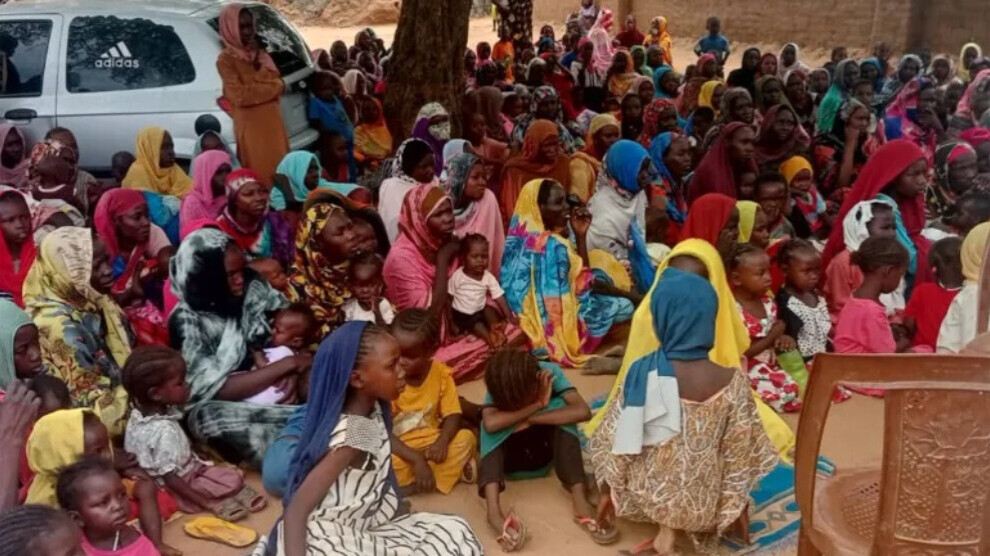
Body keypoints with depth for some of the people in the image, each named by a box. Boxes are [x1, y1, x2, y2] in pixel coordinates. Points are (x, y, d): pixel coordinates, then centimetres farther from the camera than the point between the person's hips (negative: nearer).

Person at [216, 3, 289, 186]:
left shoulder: (259, 52, 16)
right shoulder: (226, 59, -6)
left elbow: (278, 82, 8)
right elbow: (240, 96, -15)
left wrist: (259, 64, -7)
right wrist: (270, 87, -6)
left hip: (272, 120, 7)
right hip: (251, 125, -7)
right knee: (262, 173, -6)